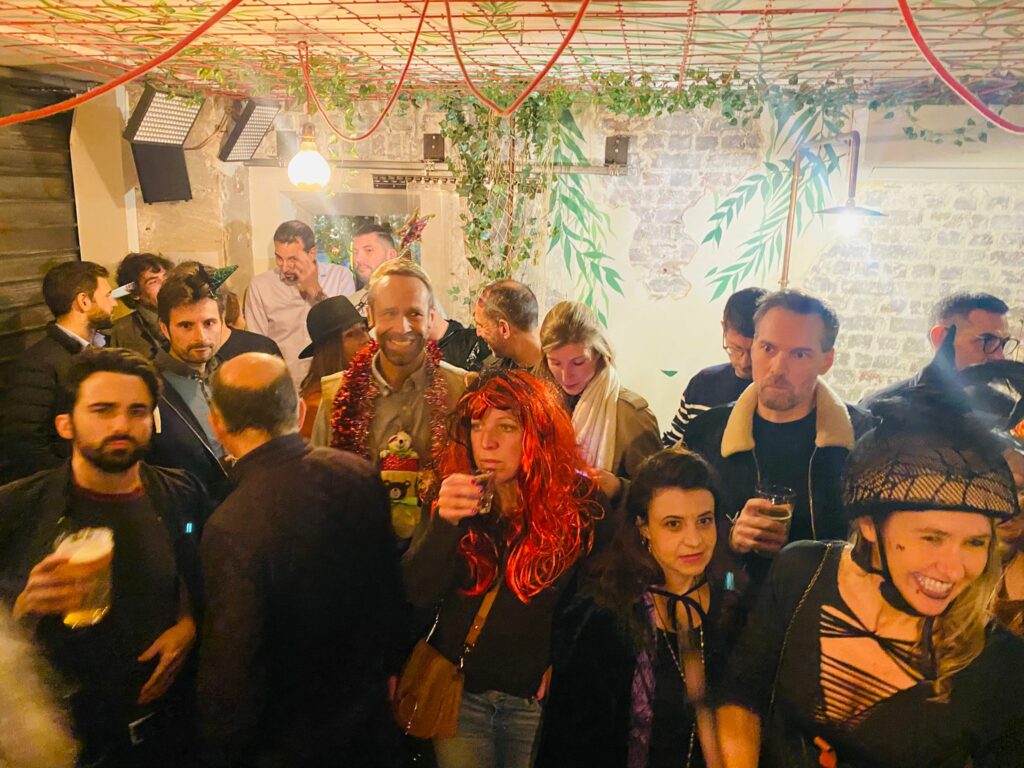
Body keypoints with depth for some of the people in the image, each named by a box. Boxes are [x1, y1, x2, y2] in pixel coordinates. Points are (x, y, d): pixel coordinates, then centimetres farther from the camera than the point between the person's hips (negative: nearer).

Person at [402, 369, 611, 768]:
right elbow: (418, 595, -13)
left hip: (536, 697, -1)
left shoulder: (578, 501, -13)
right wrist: (444, 522, -27)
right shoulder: (450, 493, -6)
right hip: (460, 691, 2)